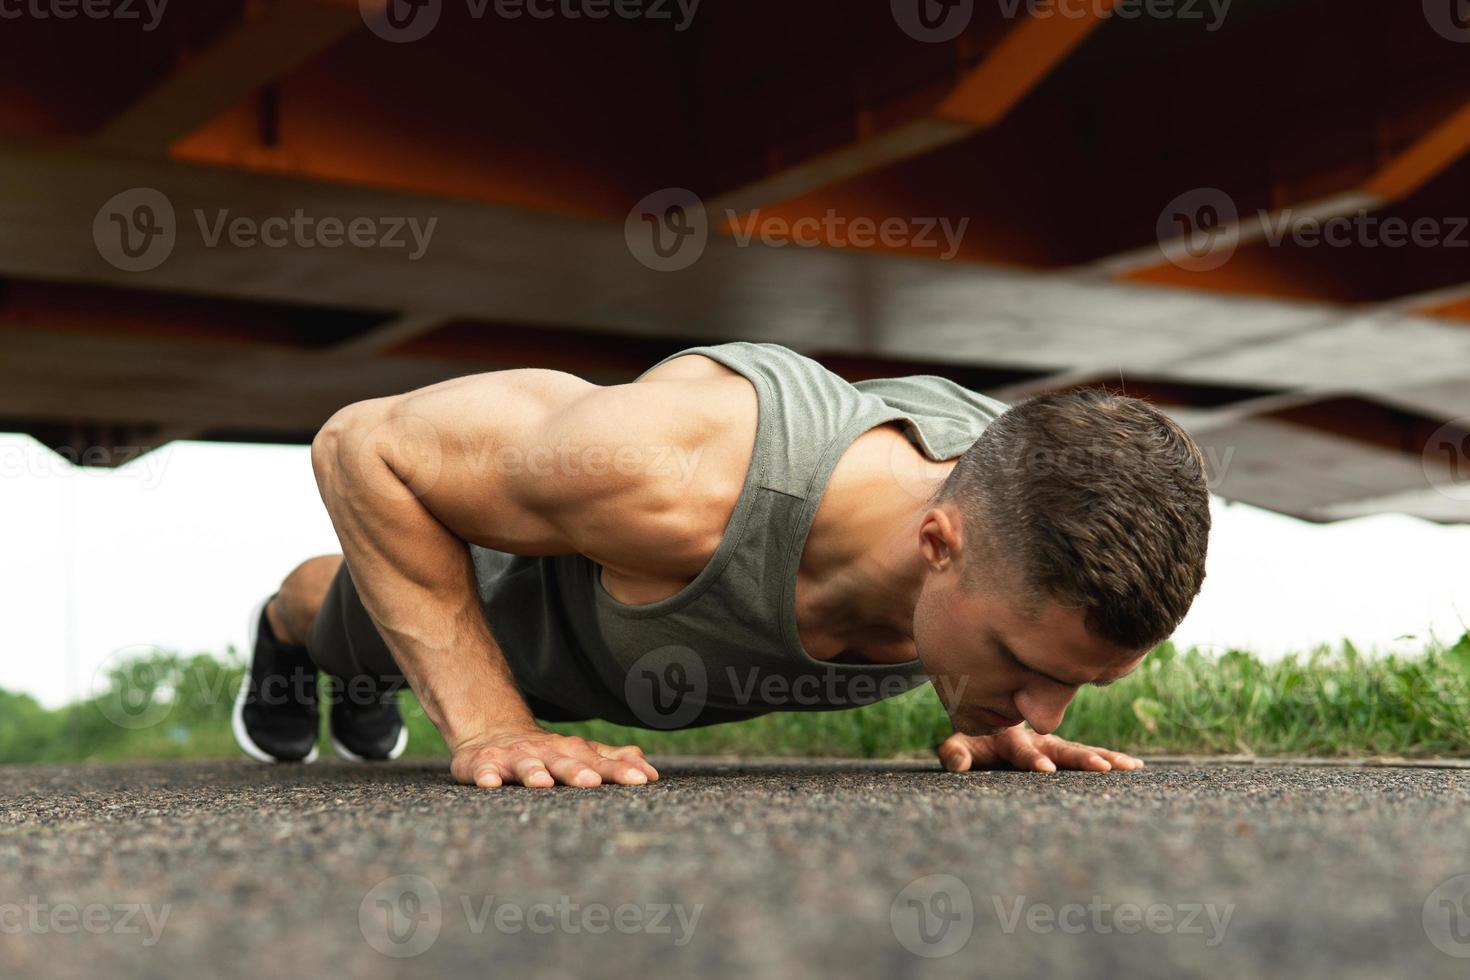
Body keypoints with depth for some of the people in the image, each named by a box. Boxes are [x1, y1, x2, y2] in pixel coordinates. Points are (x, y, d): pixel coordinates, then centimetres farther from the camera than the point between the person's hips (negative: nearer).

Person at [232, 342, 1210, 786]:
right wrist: (486, 722, -39)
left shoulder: (1028, 505, -37)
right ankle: (292, 616, 70)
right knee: (363, 631, 33)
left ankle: (359, 691, 74)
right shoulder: (677, 473, -53)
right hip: (515, 577, -4)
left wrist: (994, 718, -25)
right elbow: (362, 443, -36)